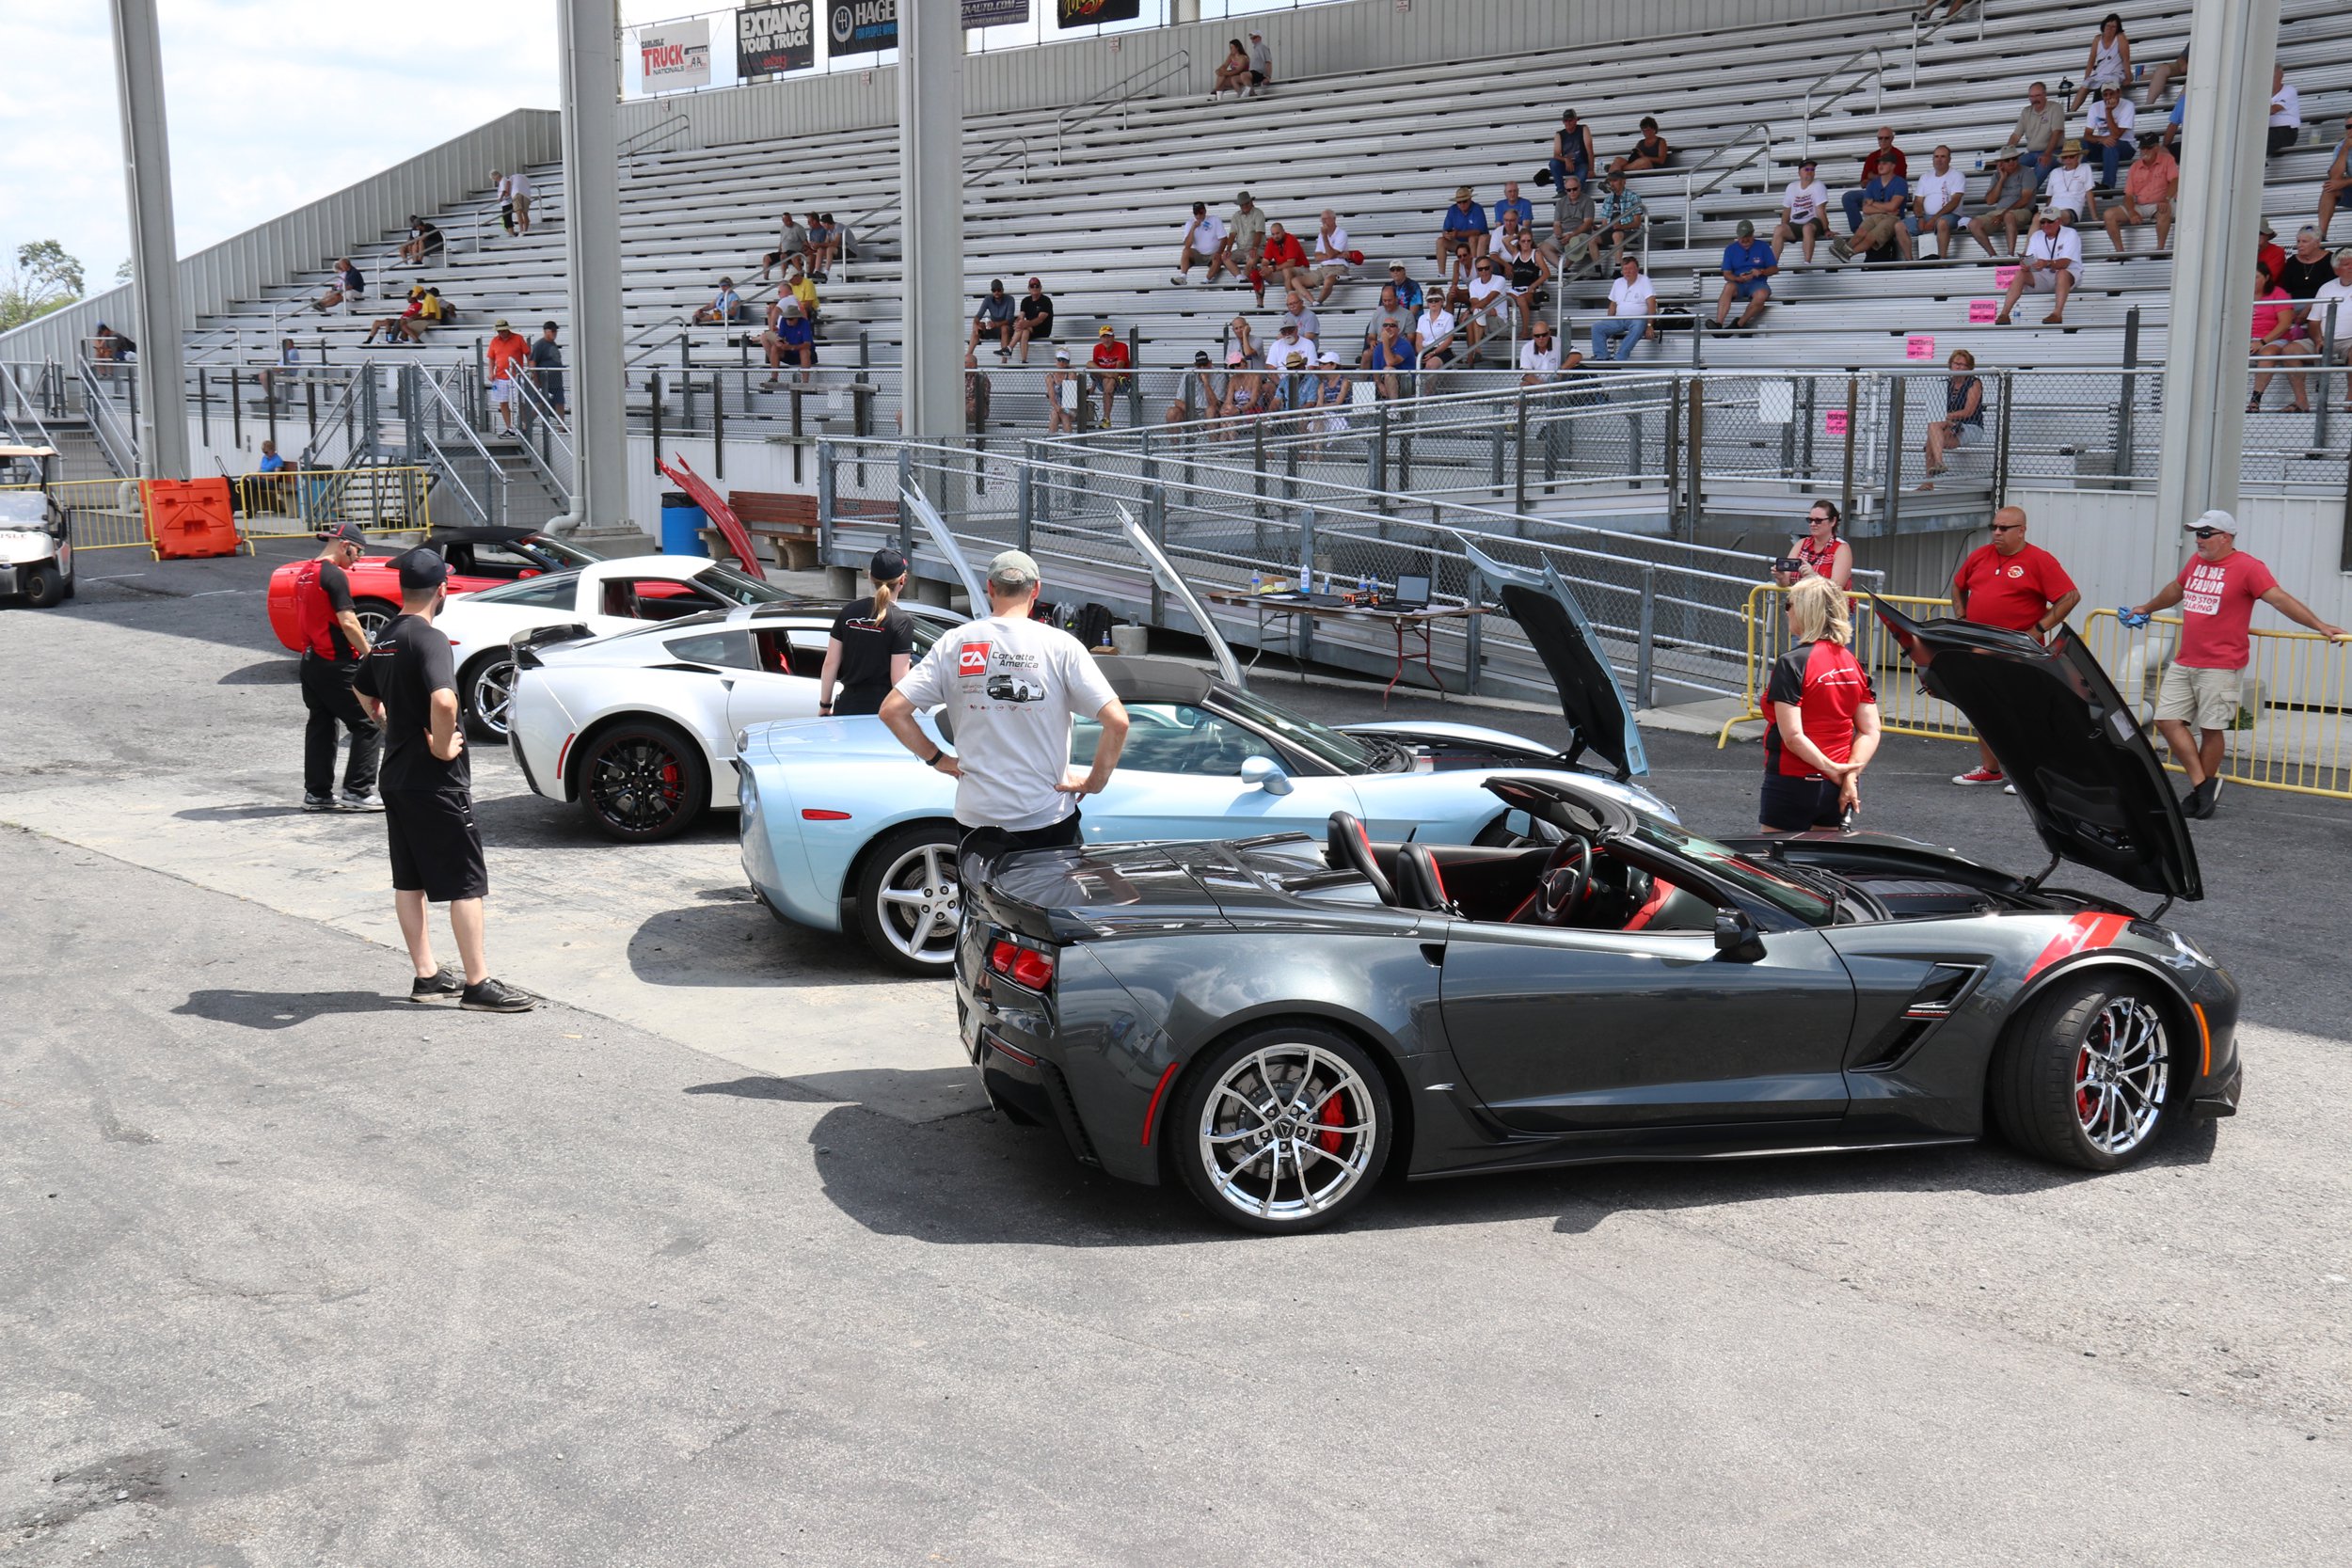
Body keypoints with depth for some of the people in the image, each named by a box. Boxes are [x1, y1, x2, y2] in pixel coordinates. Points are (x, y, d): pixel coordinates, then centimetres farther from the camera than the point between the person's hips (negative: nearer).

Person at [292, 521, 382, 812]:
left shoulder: (303, 573, 13)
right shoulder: (334, 576, -15)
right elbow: (347, 623, -21)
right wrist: (369, 654, -10)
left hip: (310, 661, 9)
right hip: (337, 665, -9)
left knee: (320, 726, 15)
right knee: (369, 725, -3)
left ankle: (316, 793, 16)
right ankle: (358, 791, -4)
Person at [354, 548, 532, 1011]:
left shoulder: (386, 638, 10)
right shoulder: (429, 638, -18)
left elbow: (365, 692, 28)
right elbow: (444, 700, -35)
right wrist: (443, 746, -20)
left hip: (396, 774, 9)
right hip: (434, 781, -9)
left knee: (409, 881, 12)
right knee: (466, 882, -3)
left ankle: (427, 976, 20)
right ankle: (478, 984, 0)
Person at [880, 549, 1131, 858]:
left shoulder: (955, 643, -1)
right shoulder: (1060, 646, -7)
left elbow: (892, 710, -3)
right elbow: (1117, 721, -14)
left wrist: (937, 759, 7)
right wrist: (1095, 782, -2)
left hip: (977, 818, 2)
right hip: (1048, 820, -2)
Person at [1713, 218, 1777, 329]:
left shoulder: (1763, 246, 6)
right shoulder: (1730, 249, 8)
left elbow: (1774, 269, 7)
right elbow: (1727, 274, 3)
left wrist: (1761, 272, -15)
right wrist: (1739, 278, -19)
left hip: (1757, 283, 0)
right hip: (1738, 284, 0)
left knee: (1761, 295, -37)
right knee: (1729, 286, -36)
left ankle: (1738, 324, -30)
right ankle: (1718, 324, -48)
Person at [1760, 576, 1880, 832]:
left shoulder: (1792, 663, -15)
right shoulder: (1854, 664, 7)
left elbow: (1792, 735, -22)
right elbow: (1870, 732, 3)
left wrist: (1831, 768, -14)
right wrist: (1851, 774, -7)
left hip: (1794, 783, -7)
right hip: (1835, 790, 7)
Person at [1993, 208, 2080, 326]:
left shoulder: (2070, 234, -9)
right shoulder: (2037, 236, 8)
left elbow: (2065, 263, -23)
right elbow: (2029, 260, -2)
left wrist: (2047, 264, -43)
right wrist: (2025, 265, -28)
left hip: (2069, 274, -4)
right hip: (2043, 276, 4)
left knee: (2062, 273, -38)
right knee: (2020, 273, -20)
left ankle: (2057, 314, -46)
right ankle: (2004, 314, -29)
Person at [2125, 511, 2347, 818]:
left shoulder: (2247, 567, -9)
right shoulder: (2196, 562, 12)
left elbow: (2281, 599, -13)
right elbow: (2176, 589, 31)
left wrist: (2320, 626, -19)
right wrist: (2147, 609, 45)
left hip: (2220, 668, -7)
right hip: (2183, 663, 7)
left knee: (2211, 728, -1)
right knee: (2167, 720, -1)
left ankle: (2203, 792, 12)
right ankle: (2202, 784, 5)